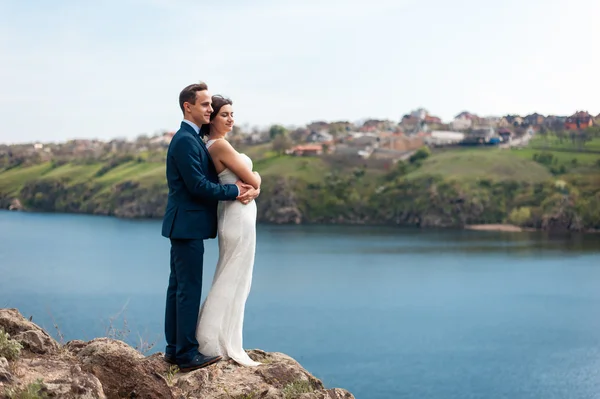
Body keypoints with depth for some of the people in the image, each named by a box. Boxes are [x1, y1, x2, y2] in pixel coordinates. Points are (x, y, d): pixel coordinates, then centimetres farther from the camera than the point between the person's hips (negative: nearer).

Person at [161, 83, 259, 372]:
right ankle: (187, 354, 1)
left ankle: (174, 348, 20)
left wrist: (244, 186, -2)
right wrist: (235, 191, -12)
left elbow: (210, 177, 14)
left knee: (178, 288, 13)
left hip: (184, 225, 10)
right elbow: (198, 185, -22)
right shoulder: (185, 140, -17)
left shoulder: (191, 138, 16)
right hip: (187, 225, -10)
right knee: (190, 290, -5)